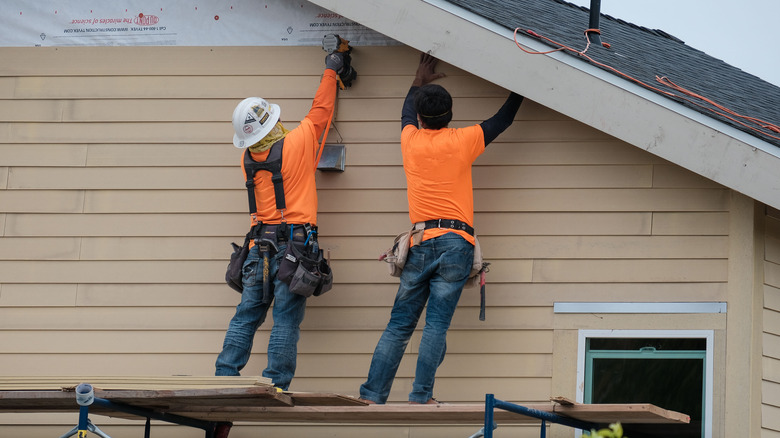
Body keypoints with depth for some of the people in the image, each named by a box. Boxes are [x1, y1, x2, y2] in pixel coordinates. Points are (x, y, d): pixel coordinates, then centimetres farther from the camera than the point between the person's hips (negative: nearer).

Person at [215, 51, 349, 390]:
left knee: (246, 314, 9)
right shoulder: (297, 144, -6)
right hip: (294, 244, -4)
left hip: (260, 245, 4)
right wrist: (331, 71, 20)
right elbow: (320, 110, 7)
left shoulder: (248, 161, 8)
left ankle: (225, 376, 3)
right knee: (286, 318, -4)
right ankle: (276, 386, -7)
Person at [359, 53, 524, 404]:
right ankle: (420, 396, -14)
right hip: (454, 243, -3)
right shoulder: (461, 142, 1)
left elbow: (407, 113, 33)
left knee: (399, 325, 5)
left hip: (419, 243, 3)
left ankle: (372, 395, 1)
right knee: (436, 325, -8)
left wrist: (418, 82, 47)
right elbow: (502, 120, 14)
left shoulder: (411, 141, 9)